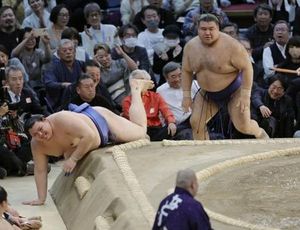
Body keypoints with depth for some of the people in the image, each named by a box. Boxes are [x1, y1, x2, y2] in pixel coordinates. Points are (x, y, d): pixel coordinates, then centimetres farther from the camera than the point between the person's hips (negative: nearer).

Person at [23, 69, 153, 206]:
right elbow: (40, 170, -16)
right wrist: (41, 198, -20)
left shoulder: (62, 120, -44)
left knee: (141, 131, 15)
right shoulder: (36, 145, -24)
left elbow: (89, 136, -48)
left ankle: (136, 88, 34)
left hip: (100, 119, -6)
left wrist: (73, 158, -46)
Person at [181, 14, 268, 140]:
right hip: (207, 94, 5)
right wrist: (186, 95, -2)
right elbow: (186, 71, 4)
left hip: (234, 91, -5)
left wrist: (245, 95, -23)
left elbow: (247, 68, -21)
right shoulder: (190, 46, -8)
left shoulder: (231, 45, -25)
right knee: (196, 122, -7)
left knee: (243, 127, -8)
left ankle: (260, 133, 27)